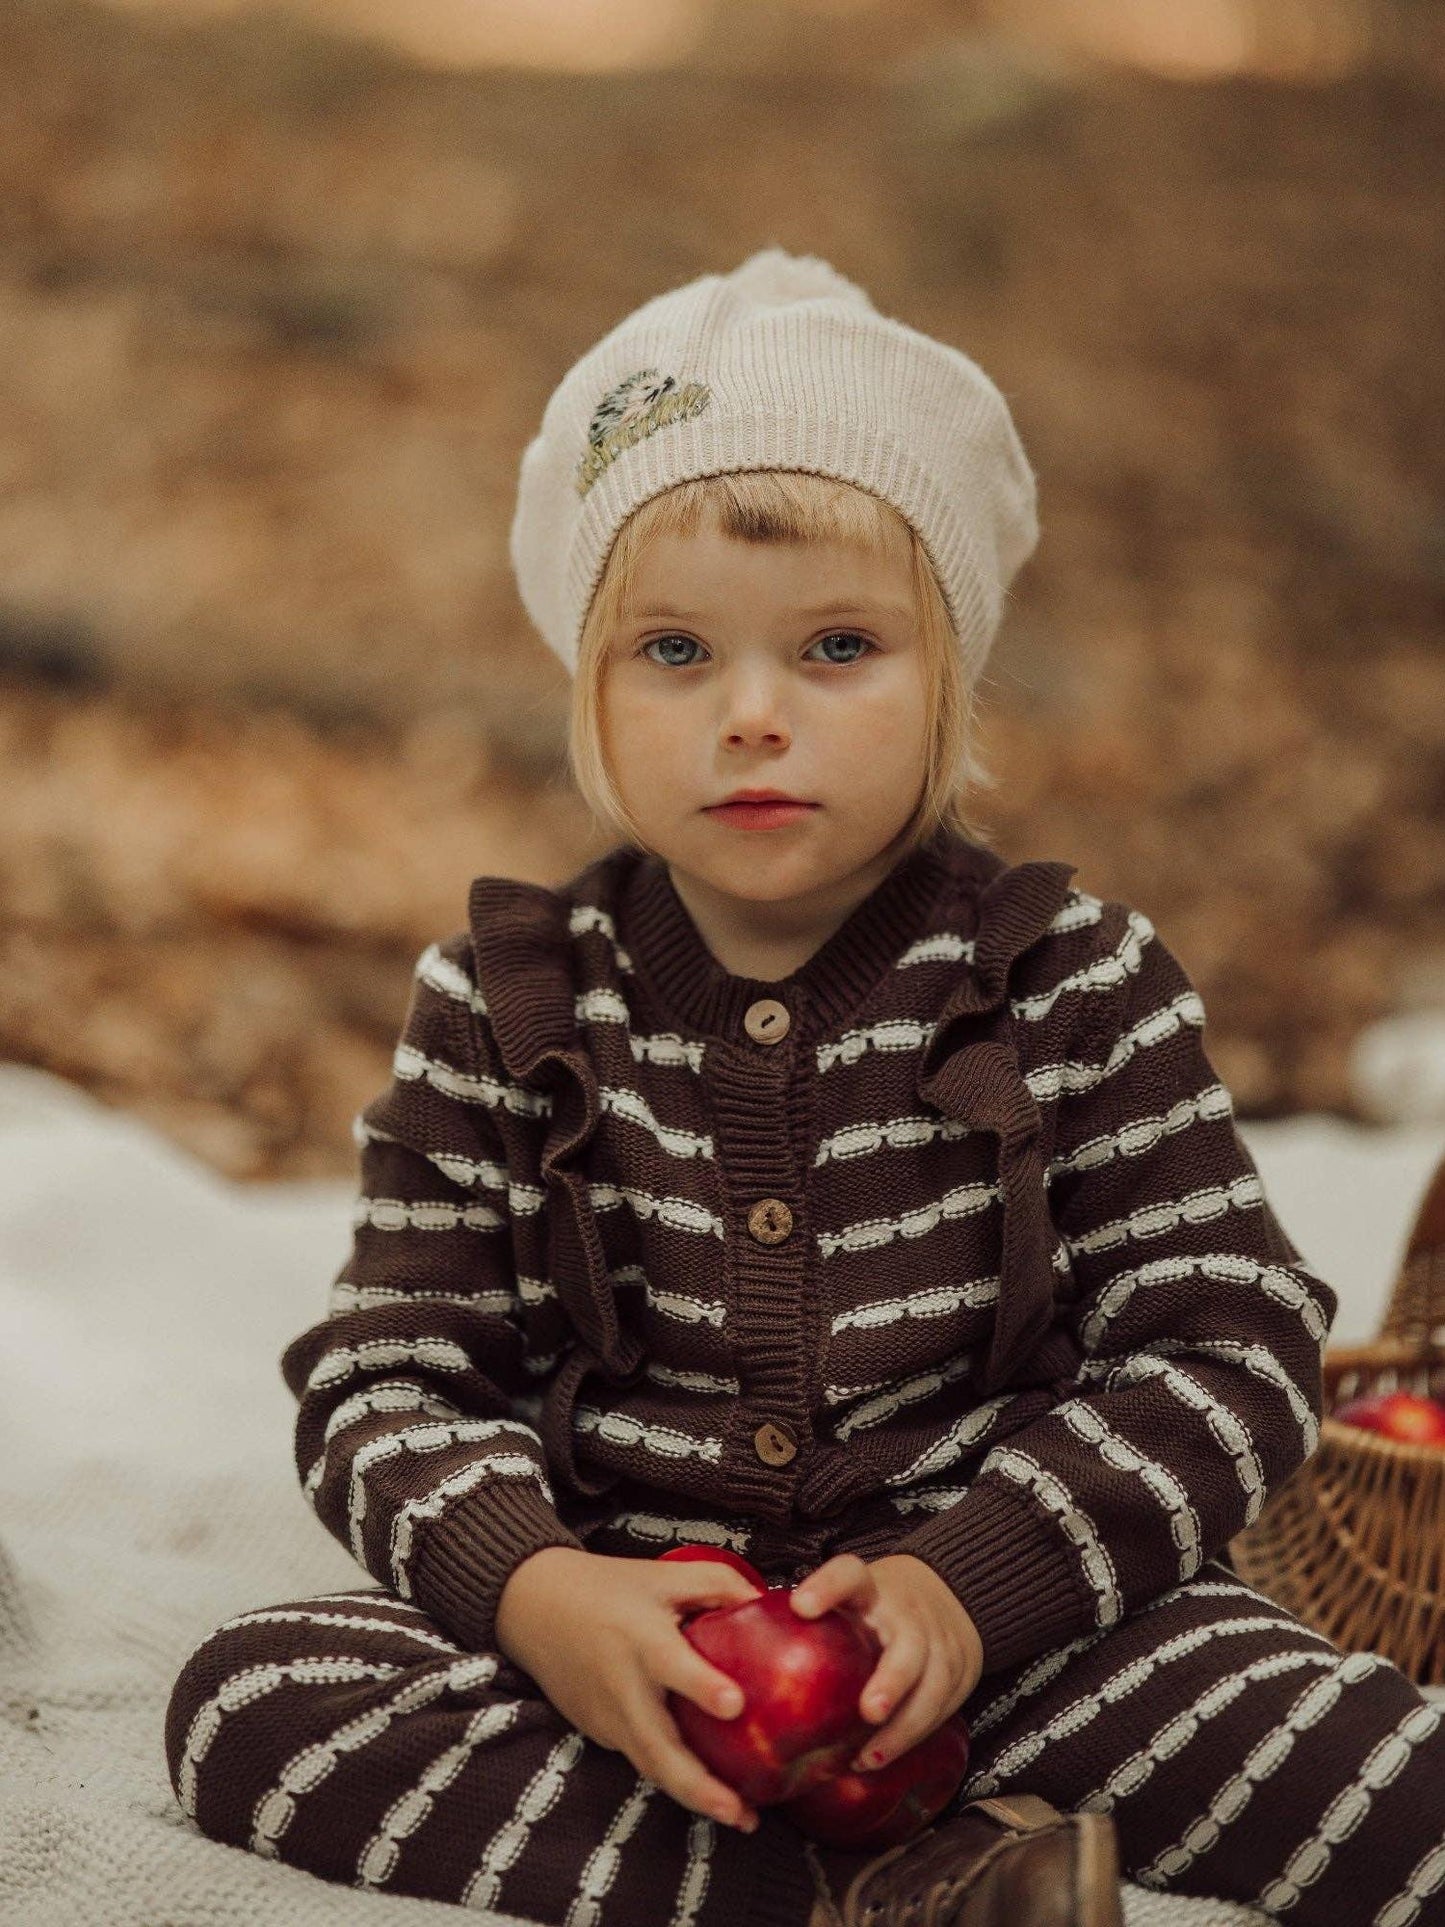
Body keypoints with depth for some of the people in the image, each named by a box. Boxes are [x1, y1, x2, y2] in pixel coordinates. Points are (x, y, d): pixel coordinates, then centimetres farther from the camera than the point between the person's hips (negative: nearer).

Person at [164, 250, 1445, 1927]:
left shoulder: (1077, 985, -2)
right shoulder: (502, 1006, 2)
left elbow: (1228, 1350, -4)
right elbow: (393, 1376, 1)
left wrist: (977, 1584, -19)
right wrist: (529, 1590, -20)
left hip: (1015, 1620, -2)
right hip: (612, 1643, 3)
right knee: (248, 1696, -26)